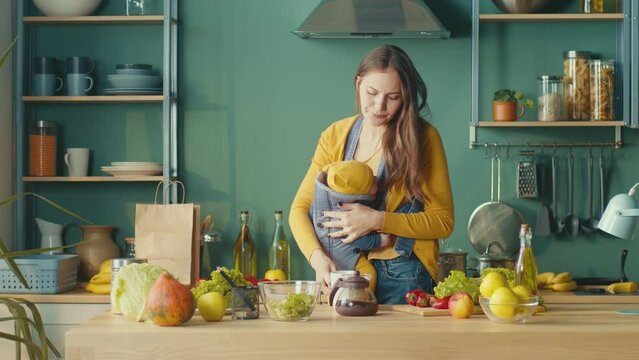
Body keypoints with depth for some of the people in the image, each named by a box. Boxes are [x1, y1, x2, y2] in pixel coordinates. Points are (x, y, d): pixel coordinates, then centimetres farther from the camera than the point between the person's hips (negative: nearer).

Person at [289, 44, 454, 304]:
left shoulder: (422, 137, -5)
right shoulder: (336, 136, 5)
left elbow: (443, 221, -6)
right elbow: (300, 208, 3)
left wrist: (377, 220, -18)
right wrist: (317, 257, -16)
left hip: (403, 275, -3)